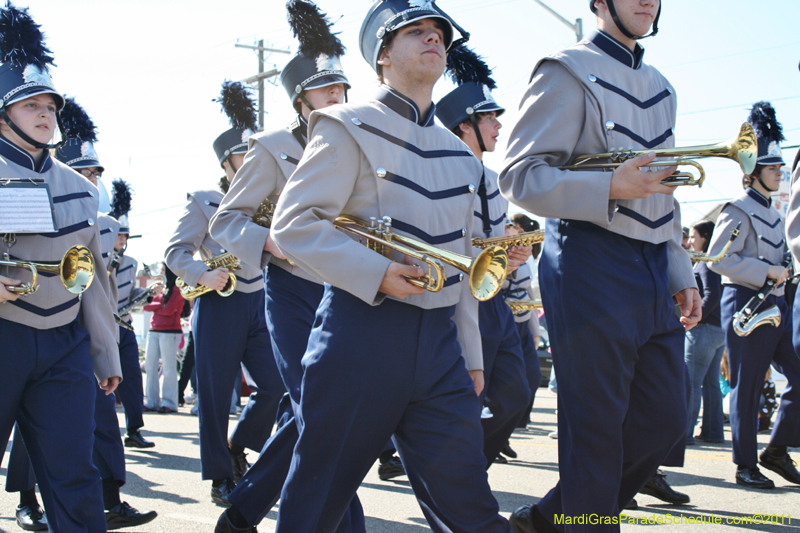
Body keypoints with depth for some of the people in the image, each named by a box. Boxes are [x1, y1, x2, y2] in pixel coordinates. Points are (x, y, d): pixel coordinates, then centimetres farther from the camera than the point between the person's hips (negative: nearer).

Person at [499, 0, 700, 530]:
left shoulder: (660, 88, 20)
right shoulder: (568, 72, -4)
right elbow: (519, 174, -12)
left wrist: (681, 274, 16)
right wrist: (609, 188, -24)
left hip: (654, 271, 8)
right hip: (591, 268, -8)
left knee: (665, 423, 8)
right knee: (596, 432, -4)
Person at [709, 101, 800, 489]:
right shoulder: (738, 210, -9)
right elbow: (718, 258, -19)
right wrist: (767, 272, -19)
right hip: (746, 303, -9)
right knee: (747, 388, -2)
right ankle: (746, 467, 6)